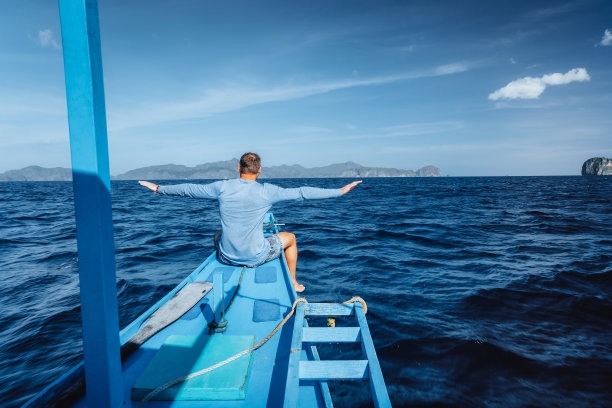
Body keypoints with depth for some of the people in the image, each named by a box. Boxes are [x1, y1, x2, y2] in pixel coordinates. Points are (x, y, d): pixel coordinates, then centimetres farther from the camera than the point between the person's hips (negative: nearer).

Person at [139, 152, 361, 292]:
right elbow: (302, 193, -9)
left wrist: (159, 189, 22)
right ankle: (292, 283, 33)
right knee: (289, 237, 21)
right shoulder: (266, 191, -13)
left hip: (226, 256, 3)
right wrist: (340, 191, -1)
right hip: (255, 257, -3)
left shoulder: (222, 187, -7)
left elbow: (188, 189, 5)